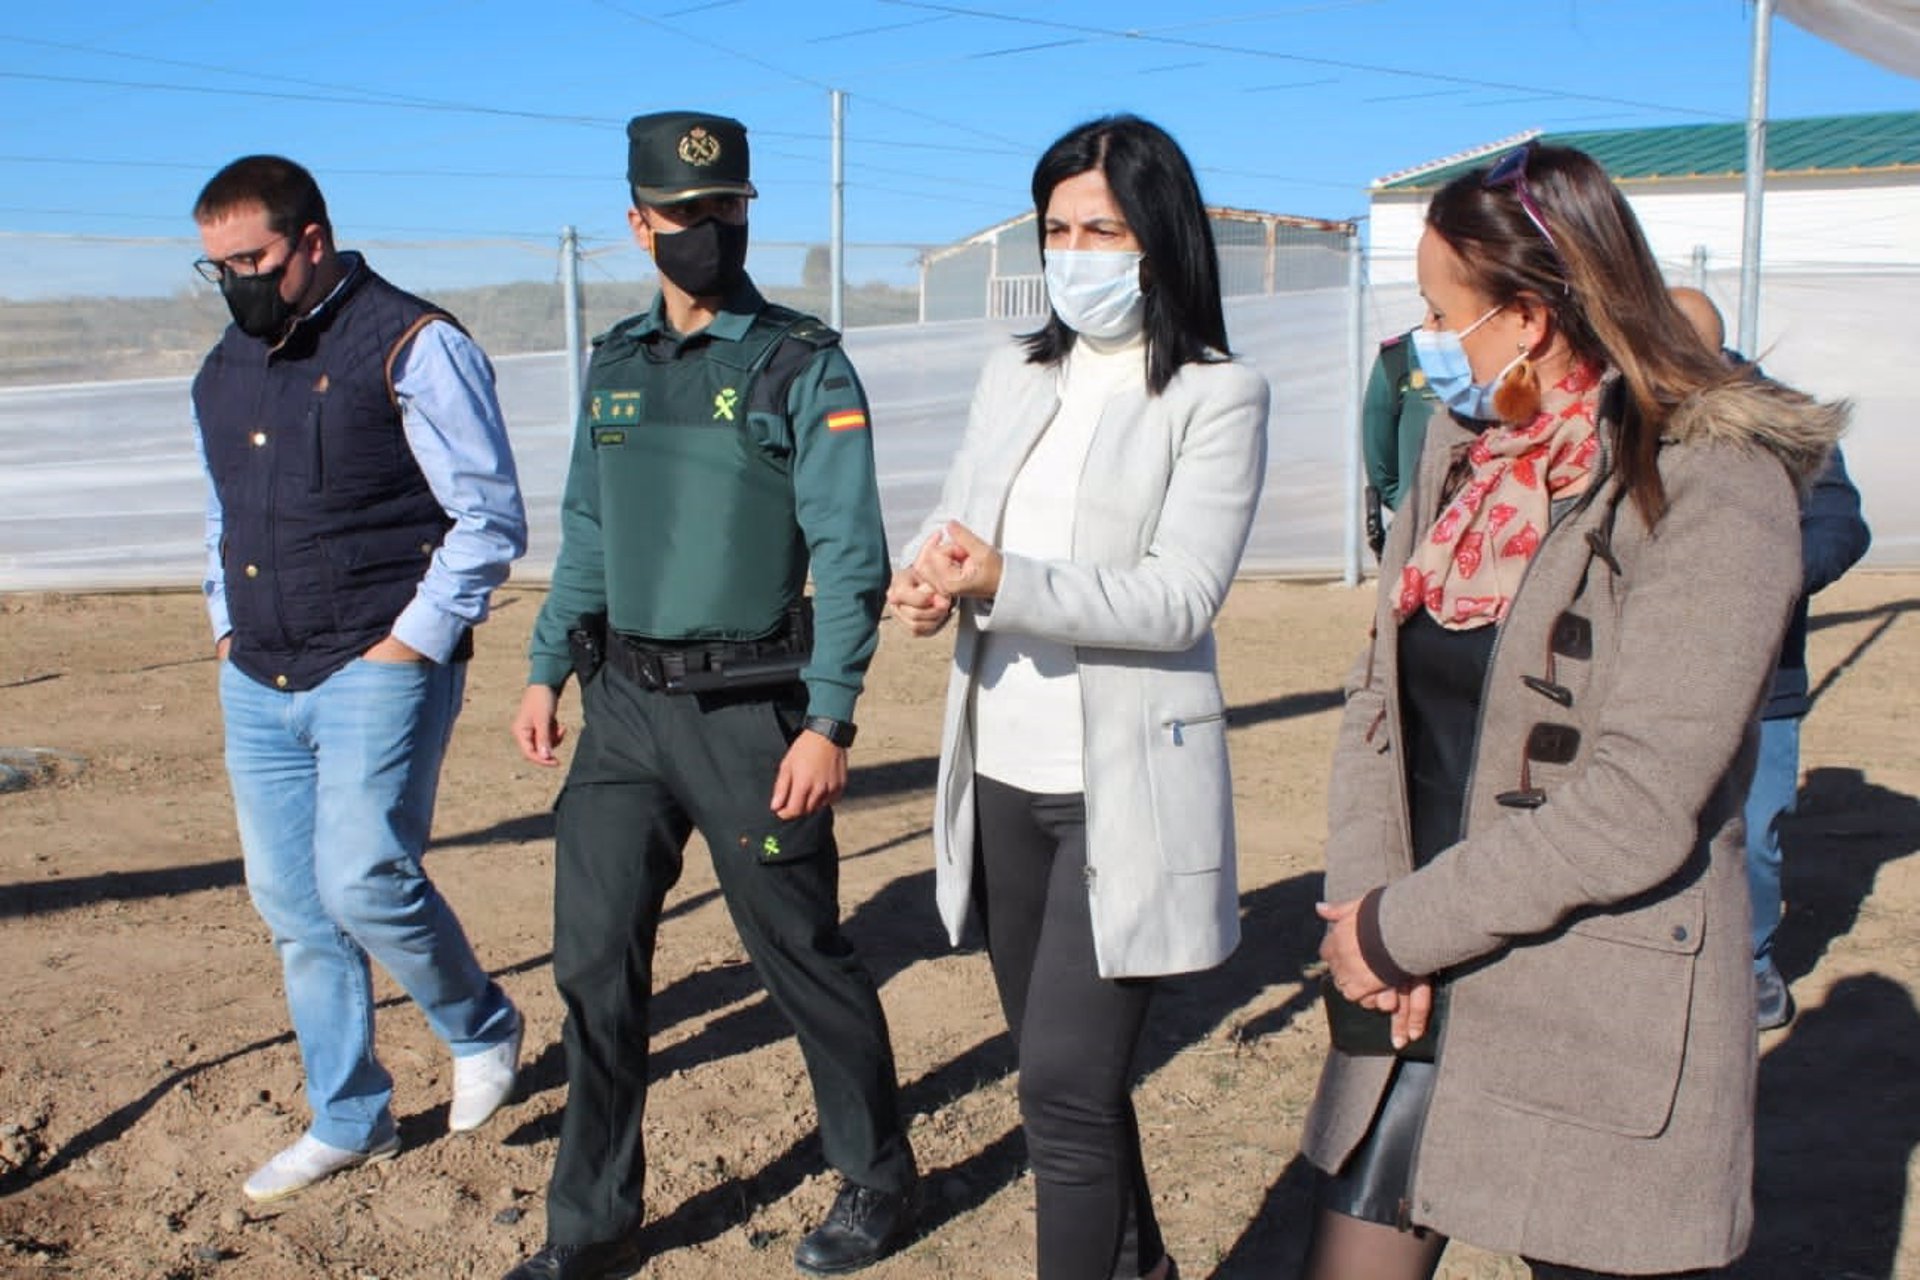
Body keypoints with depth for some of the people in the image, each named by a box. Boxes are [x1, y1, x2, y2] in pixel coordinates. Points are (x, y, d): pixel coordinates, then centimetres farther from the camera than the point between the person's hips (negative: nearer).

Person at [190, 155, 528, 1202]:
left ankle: (480, 1028, 14)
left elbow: (490, 519, -11)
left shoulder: (412, 347, -9)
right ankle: (346, 1121, 25)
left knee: (364, 879, -16)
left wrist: (410, 644, -14)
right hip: (258, 686, 7)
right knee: (293, 907, 10)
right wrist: (228, 630, 13)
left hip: (378, 674, -7)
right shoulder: (224, 370, 14)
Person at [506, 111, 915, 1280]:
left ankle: (880, 1184, 27)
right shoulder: (616, 363, 11)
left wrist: (827, 723, -17)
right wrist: (548, 672, 12)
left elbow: (850, 556, -11)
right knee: (595, 962, 7)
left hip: (748, 710, -5)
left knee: (804, 956, 6)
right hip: (625, 703, 5)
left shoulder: (804, 366, -7)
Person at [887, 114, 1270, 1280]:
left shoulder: (1219, 396, -8)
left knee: (1066, 1085, -9)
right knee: (1064, 1068, 18)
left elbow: (1180, 597, -16)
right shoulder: (1016, 377, 11)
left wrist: (1003, 582, -27)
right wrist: (932, 579, -15)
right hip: (1004, 777, 6)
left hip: (1123, 789, -6)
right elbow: (955, 524, 9)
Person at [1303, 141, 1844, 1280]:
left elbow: (1635, 809, -20)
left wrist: (1402, 927, -14)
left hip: (1602, 1030, -6)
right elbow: (1378, 693, 6)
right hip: (1420, 1006, 6)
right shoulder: (1463, 449, 8)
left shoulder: (1713, 489, -15)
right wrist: (1369, 907, -8)